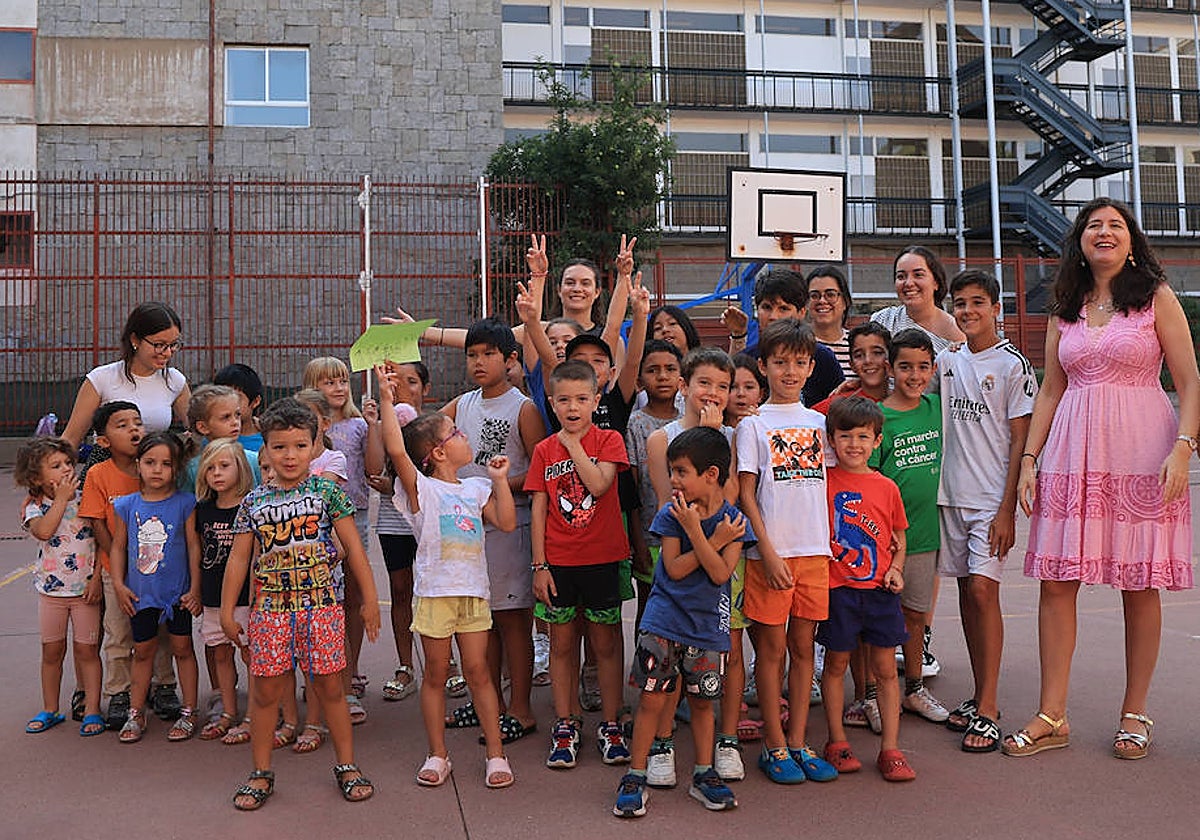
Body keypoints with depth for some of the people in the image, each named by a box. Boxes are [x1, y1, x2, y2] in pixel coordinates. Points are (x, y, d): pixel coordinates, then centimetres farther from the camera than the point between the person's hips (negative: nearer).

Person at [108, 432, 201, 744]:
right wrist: (119, 584, 0)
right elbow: (118, 547, 7)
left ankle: (188, 712, 19)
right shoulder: (126, 505, 0)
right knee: (143, 650, 14)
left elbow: (193, 546, -5)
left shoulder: (185, 503, -7)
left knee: (182, 648, 8)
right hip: (140, 593, 2)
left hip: (177, 592, -2)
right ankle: (135, 713, 25)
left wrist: (195, 588, -6)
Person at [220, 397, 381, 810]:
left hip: (321, 605, -1)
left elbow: (353, 547, 3)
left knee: (329, 687, 7)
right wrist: (227, 612, 8)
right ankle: (261, 773, 22)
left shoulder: (327, 491, 0)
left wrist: (370, 598, 2)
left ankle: (347, 765, 21)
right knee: (266, 691, 7)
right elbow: (238, 559, 9)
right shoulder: (254, 502, 4)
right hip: (270, 608, 1)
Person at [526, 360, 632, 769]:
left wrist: (574, 443, -12)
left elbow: (599, 484, -20)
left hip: (602, 559, -2)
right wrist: (539, 565, -1)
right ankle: (565, 725, 22)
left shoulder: (609, 440, -1)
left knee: (606, 644, 7)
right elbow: (539, 510, 3)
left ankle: (610, 726, 20)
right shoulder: (545, 450, 4)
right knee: (562, 644, 9)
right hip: (558, 562, 2)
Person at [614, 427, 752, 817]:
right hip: (663, 621, 0)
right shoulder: (670, 514, -3)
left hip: (708, 625, 1)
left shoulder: (733, 521, -5)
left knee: (702, 700, 12)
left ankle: (703, 774, 28)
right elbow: (674, 569, -10)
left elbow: (720, 574, -15)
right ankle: (635, 777, 11)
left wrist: (695, 530, -21)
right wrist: (714, 541, -16)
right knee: (652, 698, 0)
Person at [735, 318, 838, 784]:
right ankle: (774, 745, 14)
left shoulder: (818, 422, 12)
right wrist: (768, 551, -12)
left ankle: (798, 741, 19)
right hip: (770, 552, -4)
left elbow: (826, 485, 14)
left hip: (814, 551, 4)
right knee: (772, 647, 3)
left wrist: (829, 545, 4)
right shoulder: (753, 424, -1)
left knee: (803, 645, 9)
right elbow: (745, 494, -5)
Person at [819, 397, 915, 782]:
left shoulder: (887, 487, 5)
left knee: (885, 669, 6)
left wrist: (896, 570, -1)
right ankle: (837, 742, 21)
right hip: (838, 589, -2)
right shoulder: (824, 480, -3)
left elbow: (899, 540, 13)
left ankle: (890, 749, 14)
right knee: (836, 664, 8)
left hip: (880, 590, 2)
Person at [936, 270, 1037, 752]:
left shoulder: (1013, 365, -4)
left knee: (982, 589, -11)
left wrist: (1007, 508, -13)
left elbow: (1021, 440, -7)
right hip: (951, 495, 5)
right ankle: (978, 695, 19)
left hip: (991, 498, -5)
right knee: (966, 590, 9)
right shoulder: (947, 361, 10)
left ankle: (988, 710, -6)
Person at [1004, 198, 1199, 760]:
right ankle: (1051, 717, 7)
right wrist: (1029, 459, 6)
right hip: (1073, 454, 3)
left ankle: (1134, 713, 17)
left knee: (1140, 585, 3)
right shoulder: (1065, 311, 14)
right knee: (1055, 580, -1)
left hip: (1141, 452, -3)